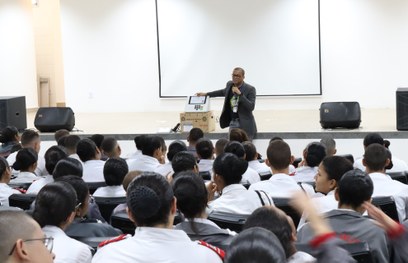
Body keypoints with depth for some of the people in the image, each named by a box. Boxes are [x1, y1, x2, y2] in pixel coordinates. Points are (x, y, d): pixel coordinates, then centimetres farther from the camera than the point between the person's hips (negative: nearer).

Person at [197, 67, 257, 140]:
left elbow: (251, 107, -21)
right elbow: (224, 92, 31)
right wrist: (206, 94, 33)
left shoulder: (250, 89, -11)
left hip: (245, 124, -5)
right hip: (232, 123, 5)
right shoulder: (229, 84, 7)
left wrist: (240, 94, -26)